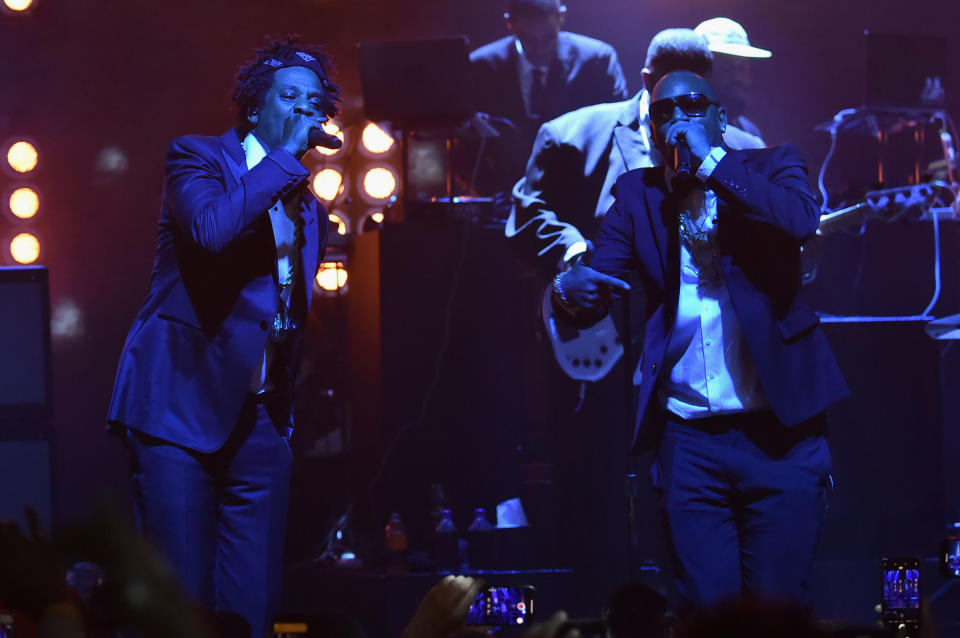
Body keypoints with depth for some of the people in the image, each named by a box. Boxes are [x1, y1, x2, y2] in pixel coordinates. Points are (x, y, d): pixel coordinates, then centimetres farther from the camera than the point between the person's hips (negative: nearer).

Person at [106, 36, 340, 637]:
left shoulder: (310, 210, 18)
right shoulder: (198, 158, 1)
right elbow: (210, 229, -22)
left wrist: (286, 410, 14)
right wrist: (286, 157, -14)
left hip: (260, 423, 6)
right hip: (183, 407, -5)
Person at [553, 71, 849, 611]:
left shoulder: (772, 167, 5)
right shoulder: (638, 194, 10)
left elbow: (802, 221, -17)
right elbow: (595, 291, 2)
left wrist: (711, 159, -15)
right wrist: (571, 288, -21)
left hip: (779, 435, -2)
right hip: (689, 441, 2)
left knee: (777, 610, -1)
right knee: (707, 608, -1)